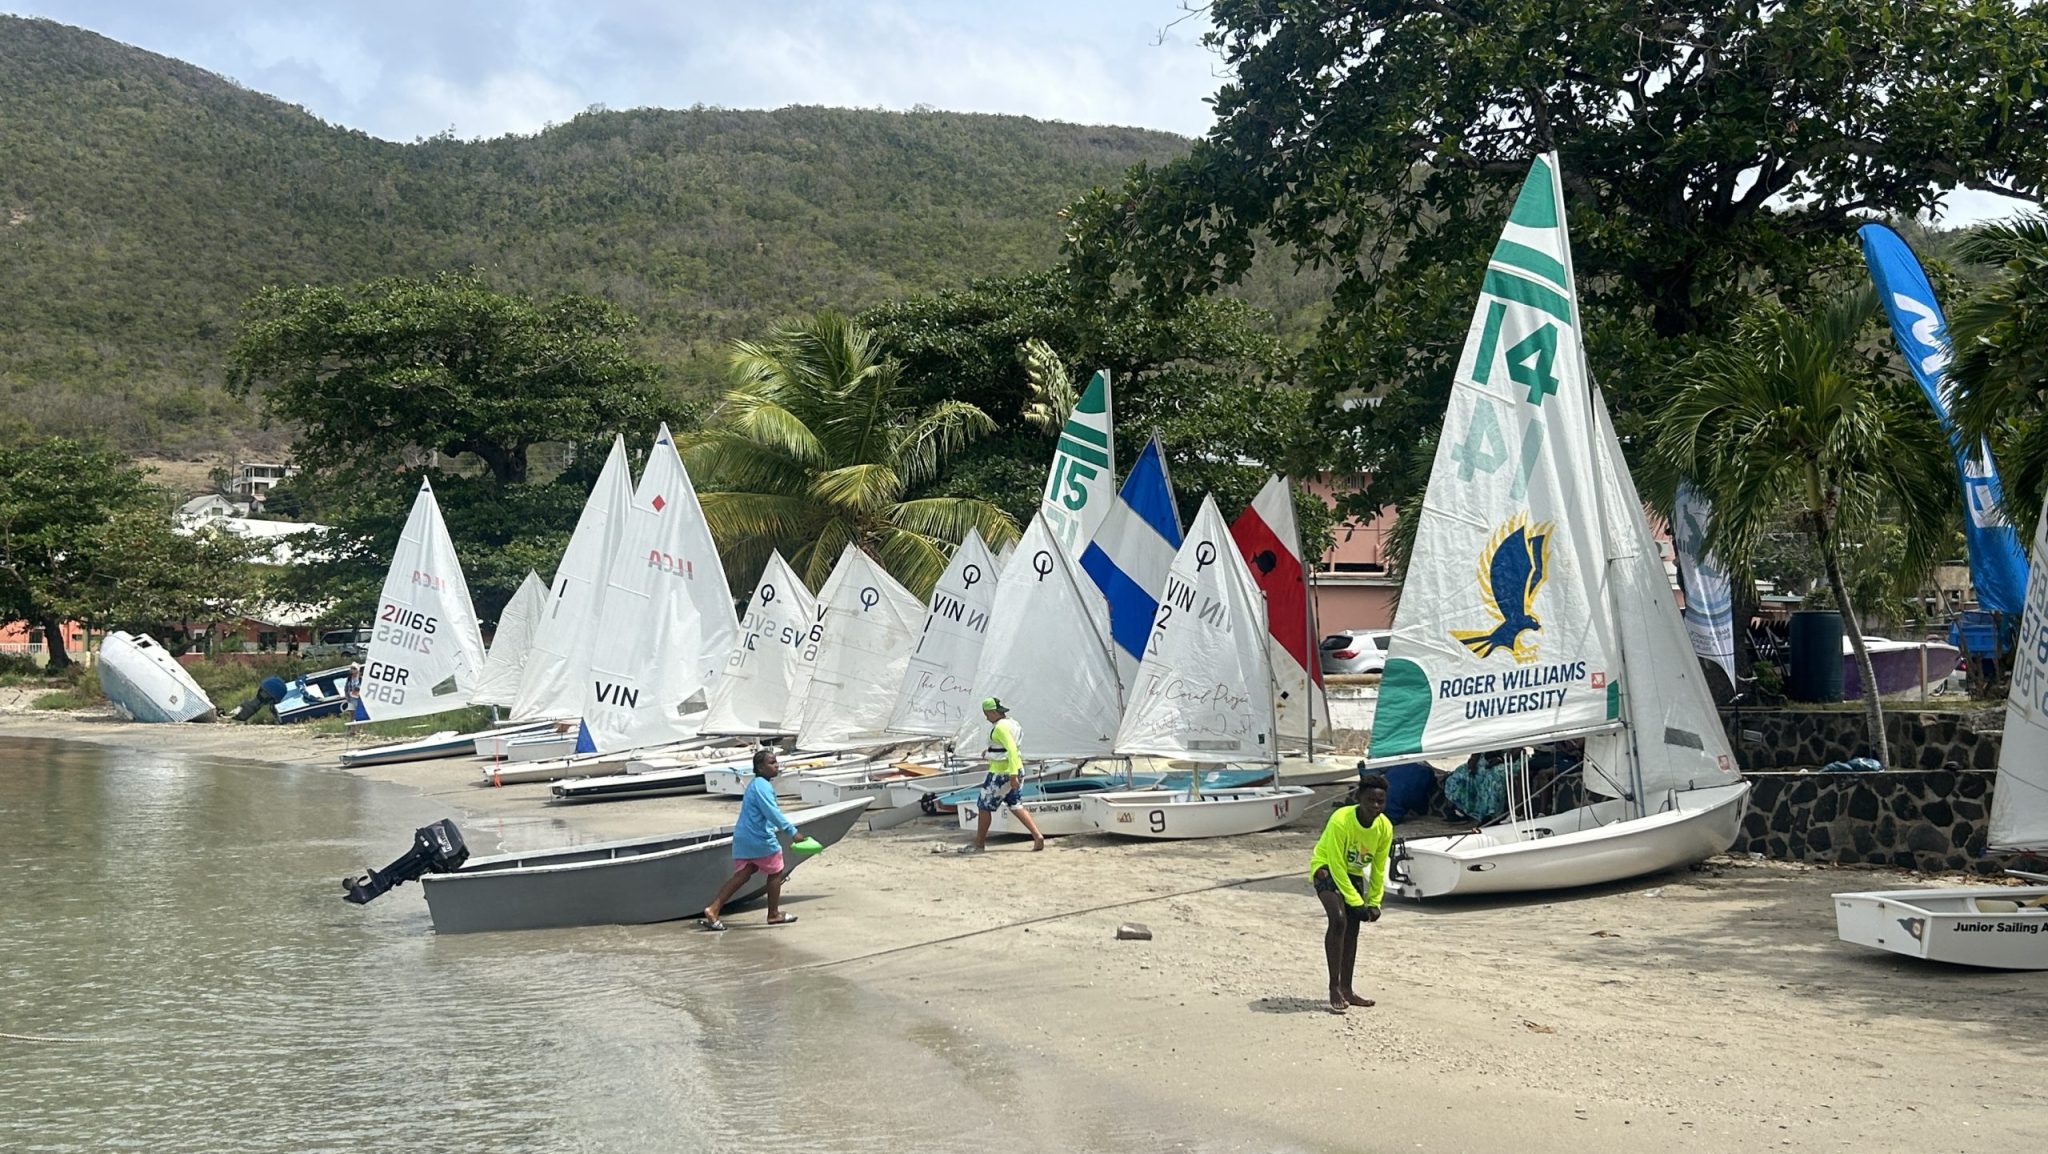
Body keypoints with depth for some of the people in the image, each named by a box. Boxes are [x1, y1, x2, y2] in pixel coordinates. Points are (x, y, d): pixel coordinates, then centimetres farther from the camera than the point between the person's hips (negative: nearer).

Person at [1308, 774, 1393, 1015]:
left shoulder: (1385, 827, -15)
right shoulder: (1340, 821, -32)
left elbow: (1378, 868, -2)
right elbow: (1336, 866, -26)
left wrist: (1374, 902, -5)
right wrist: (1356, 902, -24)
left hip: (1354, 873, 6)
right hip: (1326, 867, -6)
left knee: (1353, 928, 4)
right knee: (1338, 919, -25)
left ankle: (1347, 990, 16)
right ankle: (1334, 988, -20)